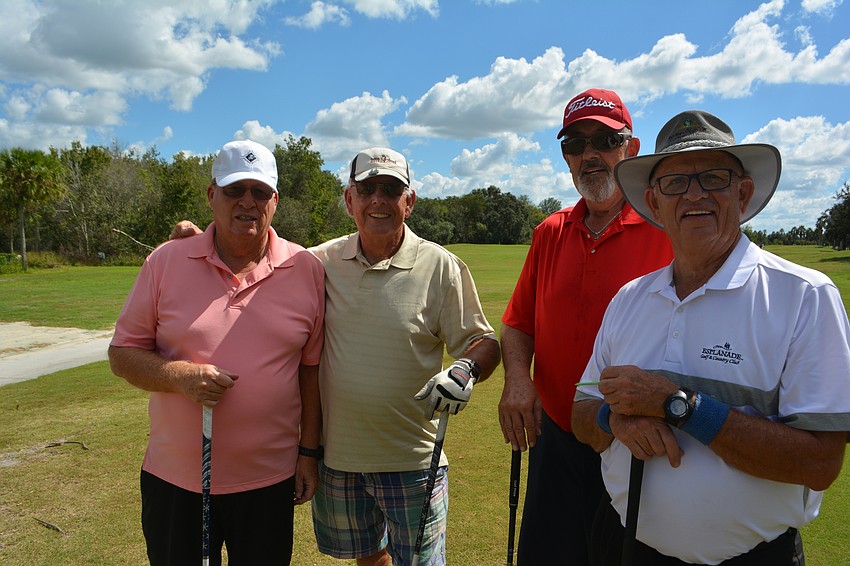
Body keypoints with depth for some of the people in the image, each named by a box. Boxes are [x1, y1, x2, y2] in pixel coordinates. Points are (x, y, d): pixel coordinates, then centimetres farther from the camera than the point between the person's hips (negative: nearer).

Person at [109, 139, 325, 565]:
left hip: (270, 481, 0)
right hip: (174, 478, 1)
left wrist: (309, 451, 2)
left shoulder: (307, 269, -4)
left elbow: (312, 367, 1)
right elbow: (122, 353, 0)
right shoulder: (165, 262, -4)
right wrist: (180, 376, -19)